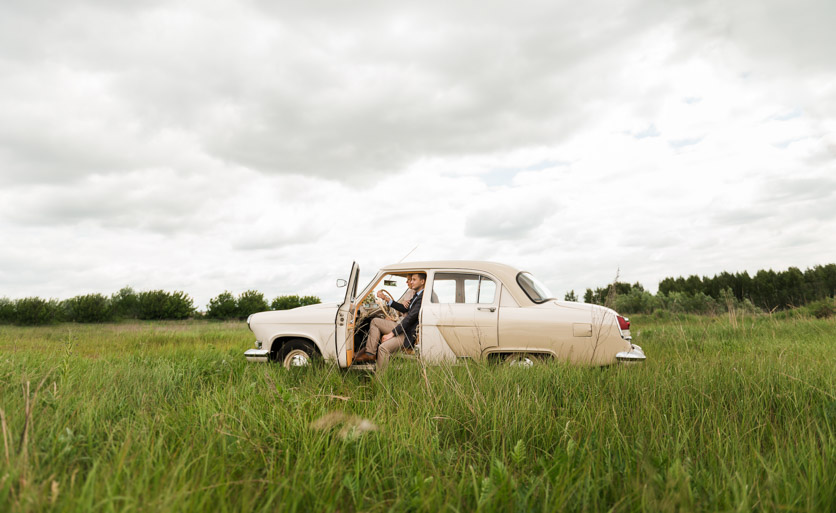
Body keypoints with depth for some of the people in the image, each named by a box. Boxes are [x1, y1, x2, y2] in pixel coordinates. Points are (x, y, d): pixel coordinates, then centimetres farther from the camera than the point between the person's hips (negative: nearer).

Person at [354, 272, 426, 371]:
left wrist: (391, 334, -20)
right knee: (375, 321, 9)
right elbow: (406, 309, 24)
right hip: (402, 328, 11)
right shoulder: (417, 295, 15)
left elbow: (410, 318, -22)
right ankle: (370, 353, 1)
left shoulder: (422, 298, -17)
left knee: (383, 347, -30)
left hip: (408, 335, -11)